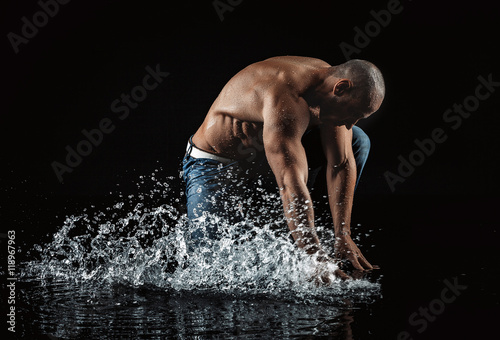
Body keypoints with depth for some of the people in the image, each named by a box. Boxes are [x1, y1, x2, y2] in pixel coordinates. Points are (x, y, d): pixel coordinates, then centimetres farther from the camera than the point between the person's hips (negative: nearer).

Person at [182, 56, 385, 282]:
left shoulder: (331, 81, -13)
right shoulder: (286, 102, -39)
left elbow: (341, 164, -11)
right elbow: (291, 185, -46)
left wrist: (343, 236, -18)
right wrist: (316, 258, -49)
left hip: (267, 151, 8)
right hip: (215, 165, -7)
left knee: (358, 142, -3)